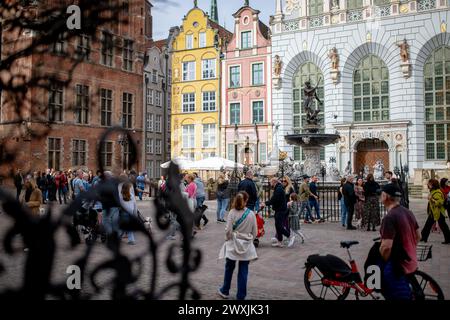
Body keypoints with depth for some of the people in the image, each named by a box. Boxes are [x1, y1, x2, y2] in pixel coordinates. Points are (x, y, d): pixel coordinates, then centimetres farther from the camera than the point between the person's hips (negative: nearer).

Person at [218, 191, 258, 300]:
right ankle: (241, 296, 14)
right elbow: (255, 232, -1)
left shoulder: (232, 212, -12)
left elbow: (228, 230, -12)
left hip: (233, 244, 0)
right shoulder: (251, 214, -7)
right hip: (246, 245, 1)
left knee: (229, 268, 17)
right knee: (243, 271, 8)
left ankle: (225, 291, 33)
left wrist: (228, 238, 6)